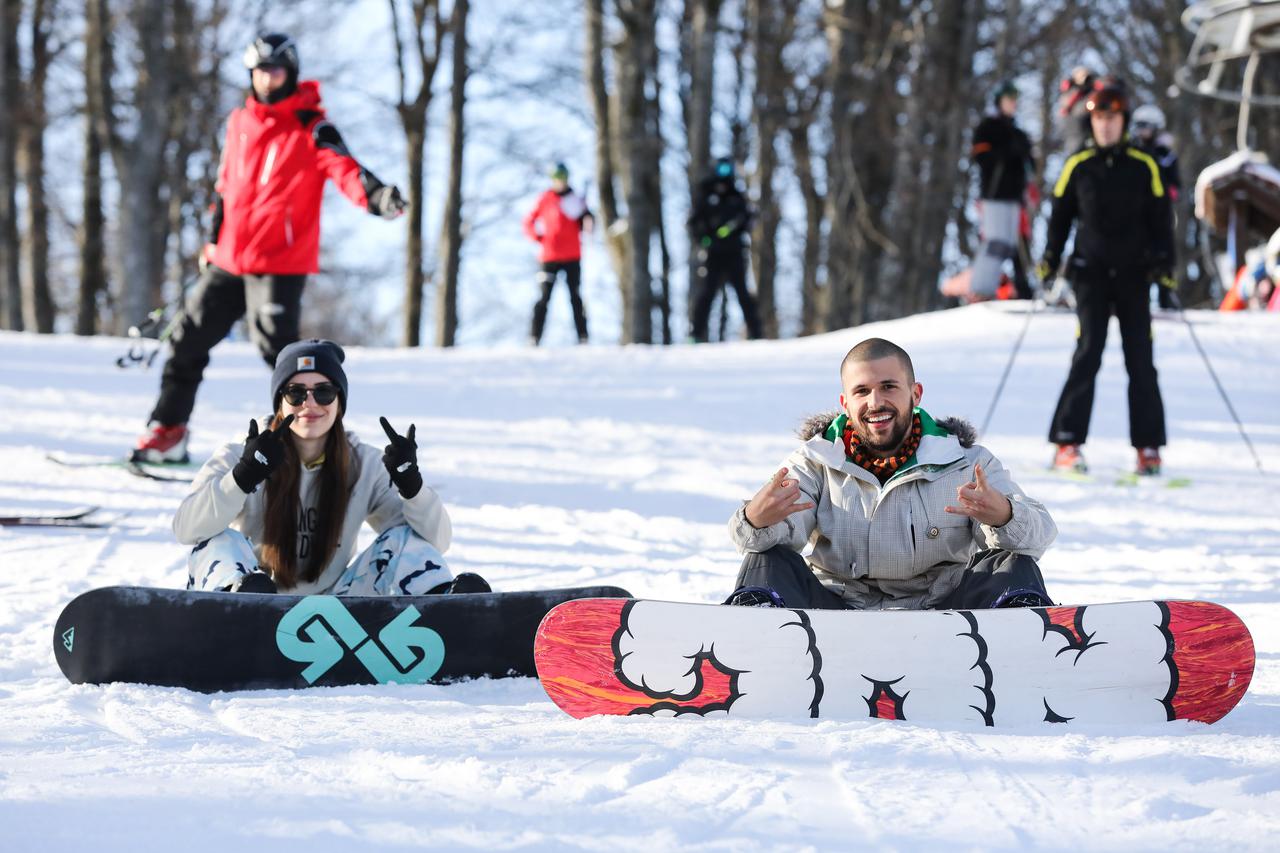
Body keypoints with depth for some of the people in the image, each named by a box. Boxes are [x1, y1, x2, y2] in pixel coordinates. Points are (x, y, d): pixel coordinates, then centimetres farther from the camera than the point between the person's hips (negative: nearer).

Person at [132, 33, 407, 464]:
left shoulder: (311, 129, -7)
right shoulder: (240, 123, 11)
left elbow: (343, 167, -24)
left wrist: (375, 195, -43)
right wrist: (213, 241, 25)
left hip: (280, 263, -7)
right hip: (230, 261, 7)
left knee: (276, 346, -14)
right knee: (188, 339, 10)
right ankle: (168, 432, 22)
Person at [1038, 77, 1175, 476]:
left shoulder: (1144, 167, 4)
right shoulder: (1078, 166, 5)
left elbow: (1160, 221, 8)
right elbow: (1060, 216, 13)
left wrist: (1164, 264, -2)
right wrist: (1050, 261, 4)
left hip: (1134, 276, 1)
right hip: (1091, 274, -1)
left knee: (1140, 360, -1)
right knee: (1088, 353, -11)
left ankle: (1148, 447, 3)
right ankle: (1068, 444, -10)